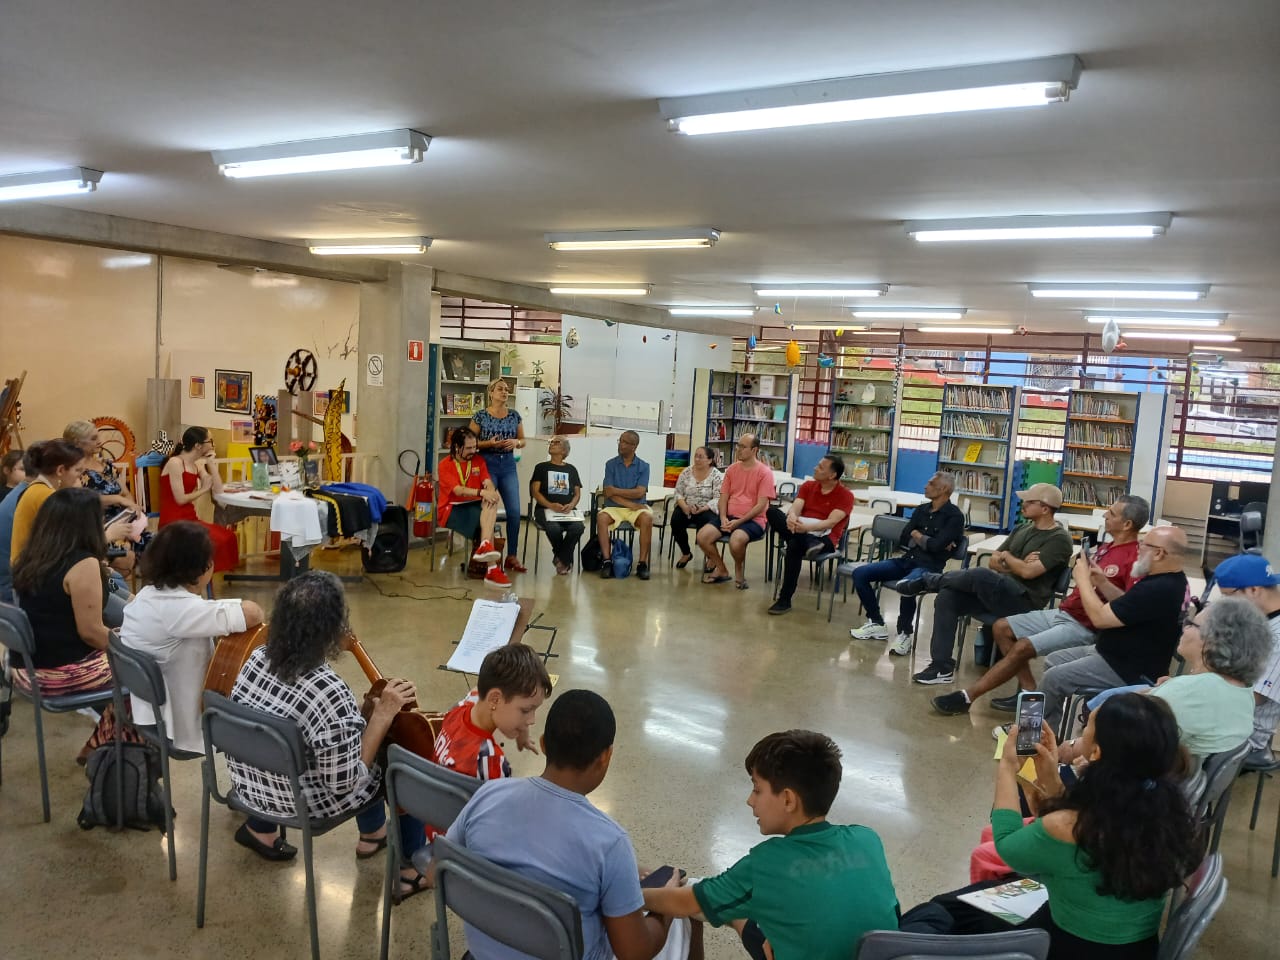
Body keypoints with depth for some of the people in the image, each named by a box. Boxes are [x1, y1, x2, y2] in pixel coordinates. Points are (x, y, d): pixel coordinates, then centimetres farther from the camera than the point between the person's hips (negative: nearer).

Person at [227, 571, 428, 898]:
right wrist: (383, 715, -24)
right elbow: (345, 783, -25)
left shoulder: (258, 658, -13)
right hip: (303, 803, -7)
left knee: (360, 727, 25)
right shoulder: (330, 693, -34)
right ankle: (414, 869, 27)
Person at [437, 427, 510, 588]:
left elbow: (488, 483, -5)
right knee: (485, 522, -29)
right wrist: (481, 493, -36)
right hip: (452, 509, -4)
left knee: (492, 499, -30)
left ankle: (484, 546, -43)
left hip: (475, 506, 4)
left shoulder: (479, 460, 9)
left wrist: (491, 491, -31)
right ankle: (492, 569, -30)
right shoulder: (445, 465, -6)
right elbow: (458, 490, -21)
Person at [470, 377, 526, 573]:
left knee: (514, 511, -2)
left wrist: (516, 442, -8)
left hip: (508, 465, 3)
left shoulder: (514, 415, 8)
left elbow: (522, 441, 14)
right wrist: (490, 443, -16)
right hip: (487, 464, -3)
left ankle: (512, 556, 8)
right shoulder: (480, 416, -2)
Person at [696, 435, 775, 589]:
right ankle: (721, 570, 5)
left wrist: (739, 521, -19)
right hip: (729, 517, 6)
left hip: (752, 520, -5)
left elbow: (761, 505, -12)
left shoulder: (764, 472, -6)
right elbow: (723, 497, 10)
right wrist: (723, 518, -9)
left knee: (736, 540, -37)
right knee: (702, 536, -19)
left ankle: (739, 570, -3)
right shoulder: (732, 468, 11)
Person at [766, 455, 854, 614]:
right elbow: (795, 508, -4)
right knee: (772, 511, -22)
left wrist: (806, 527, -34)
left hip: (824, 538, -5)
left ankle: (784, 600, -29)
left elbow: (831, 522, -16)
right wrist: (791, 517, -30)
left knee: (794, 546, -38)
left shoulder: (845, 495, -3)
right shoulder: (808, 486, 12)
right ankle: (808, 546, -41)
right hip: (801, 532, 5)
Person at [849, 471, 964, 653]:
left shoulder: (954, 516, -5)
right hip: (906, 560, 7)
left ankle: (905, 633, -15)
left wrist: (917, 536, 1)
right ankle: (876, 624, 5)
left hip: (929, 567, -7)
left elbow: (936, 546, -17)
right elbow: (903, 540, 8)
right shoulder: (921, 510, 16)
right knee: (860, 573, -9)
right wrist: (927, 541, -7)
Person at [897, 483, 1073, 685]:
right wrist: (1017, 565, -7)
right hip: (998, 591, 8)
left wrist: (1007, 557, 1)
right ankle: (942, 667, -16)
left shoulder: (1059, 539, -7)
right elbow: (994, 562, 13)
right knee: (947, 597, -16)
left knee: (979, 575, -33)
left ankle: (925, 581, -5)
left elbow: (1028, 571, -18)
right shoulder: (1023, 529, 18)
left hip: (1024, 600, -7)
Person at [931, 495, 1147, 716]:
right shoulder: (1106, 547, 14)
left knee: (1023, 648, -22)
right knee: (1001, 627, 3)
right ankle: (1029, 690, 2)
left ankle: (967, 697, -14)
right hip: (1063, 612, 10)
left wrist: (1102, 582, -33)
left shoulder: (1136, 557, -16)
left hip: (1085, 628, -10)